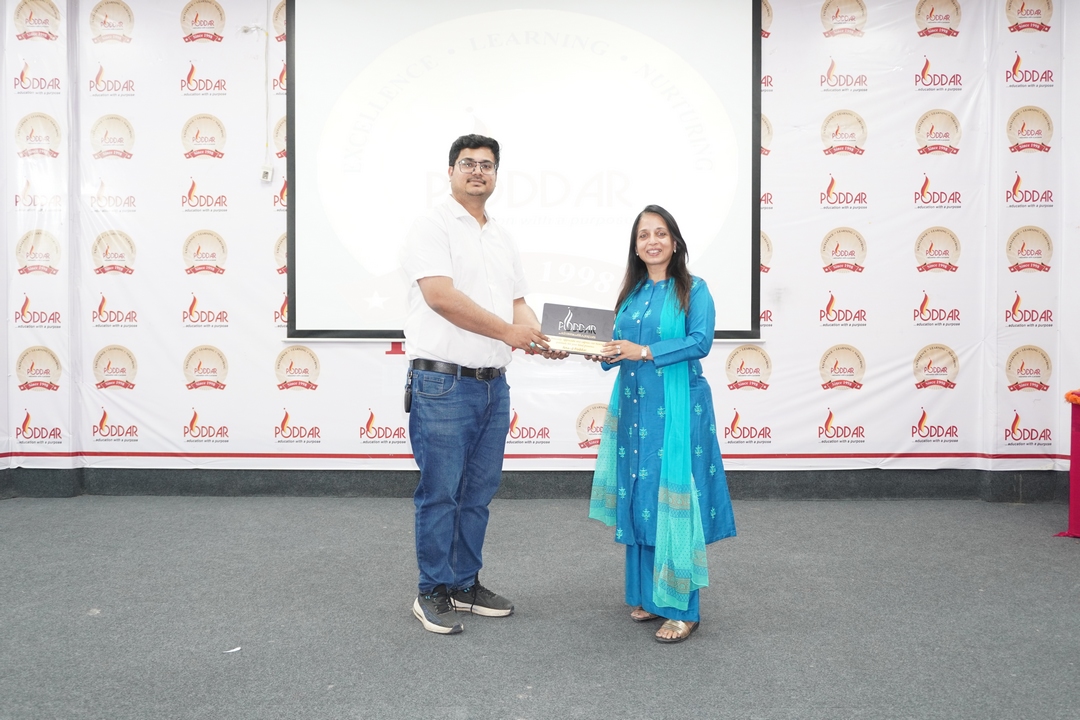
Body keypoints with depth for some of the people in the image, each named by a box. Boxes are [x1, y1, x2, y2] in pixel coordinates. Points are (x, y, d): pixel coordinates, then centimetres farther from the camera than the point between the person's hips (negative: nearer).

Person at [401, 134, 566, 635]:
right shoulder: (433, 227, -5)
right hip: (442, 384, -7)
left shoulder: (502, 239, 19)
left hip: (493, 384, 7)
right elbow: (441, 296, -18)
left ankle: (466, 584, 27)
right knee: (440, 494, 0)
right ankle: (434, 593, 14)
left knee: (478, 492, 13)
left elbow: (518, 303, 17)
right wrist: (507, 331, -19)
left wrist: (542, 340, -3)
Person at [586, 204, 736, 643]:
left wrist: (644, 352, -19)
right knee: (637, 498, 8)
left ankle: (682, 608, 3)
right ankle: (647, 594, 21)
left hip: (676, 408, -5)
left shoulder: (693, 289, -2)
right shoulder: (631, 293, 14)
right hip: (633, 406, 6)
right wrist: (605, 355, -6)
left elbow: (701, 342, -14)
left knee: (673, 500, -5)